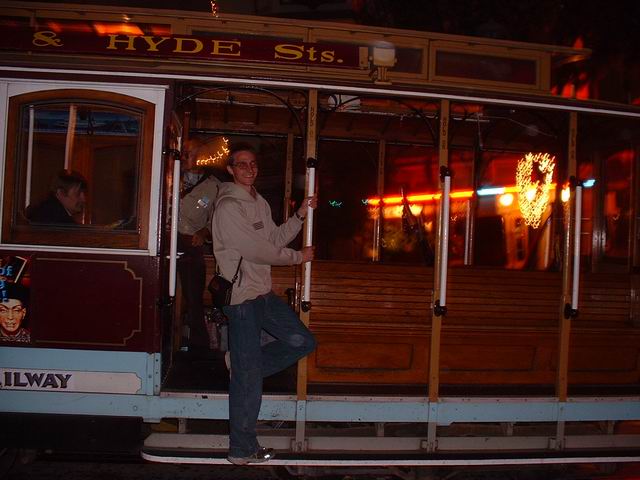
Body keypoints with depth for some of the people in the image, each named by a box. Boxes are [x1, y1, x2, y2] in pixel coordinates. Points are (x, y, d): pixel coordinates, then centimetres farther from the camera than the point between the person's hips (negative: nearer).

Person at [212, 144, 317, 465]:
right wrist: (299, 257, -6)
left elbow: (275, 240, 15)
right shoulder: (228, 207, -14)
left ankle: (243, 369, 18)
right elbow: (257, 250, -18)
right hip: (241, 297, -9)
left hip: (263, 293, 9)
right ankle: (241, 450, 10)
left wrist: (300, 216, 4)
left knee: (302, 342, 9)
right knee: (248, 379, -3)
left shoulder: (259, 203, 15)